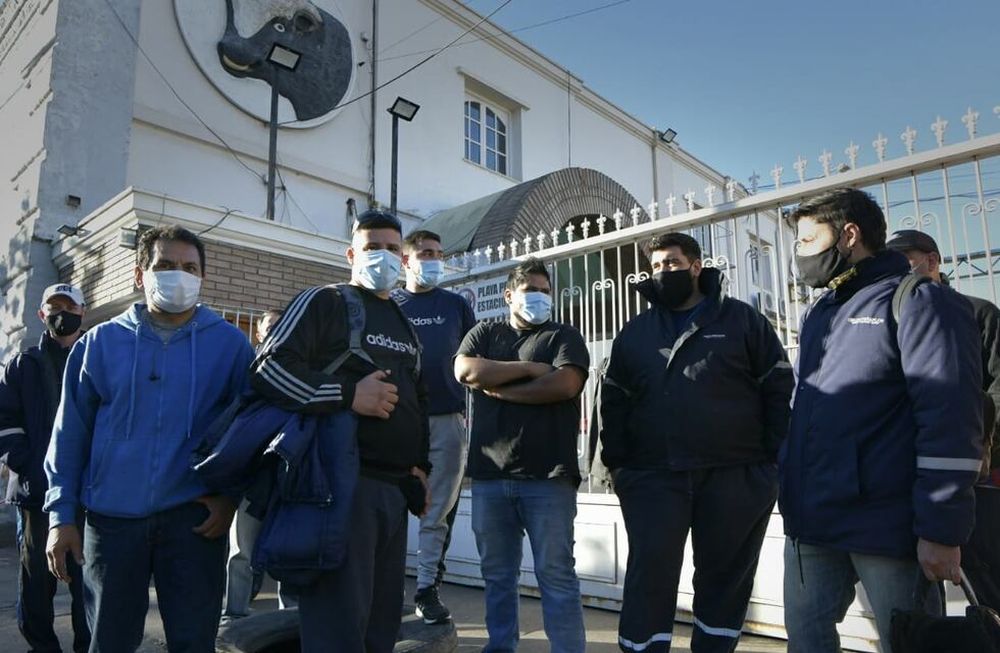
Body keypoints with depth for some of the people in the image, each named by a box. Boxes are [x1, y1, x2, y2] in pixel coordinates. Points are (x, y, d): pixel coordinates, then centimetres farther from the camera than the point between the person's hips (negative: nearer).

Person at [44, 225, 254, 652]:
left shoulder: (229, 343, 0)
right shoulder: (102, 341, 4)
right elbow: (71, 432, 6)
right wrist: (62, 514, 2)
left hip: (194, 515, -1)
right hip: (111, 516, 2)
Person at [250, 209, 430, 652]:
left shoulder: (405, 326, 21)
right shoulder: (323, 303, -1)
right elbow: (267, 370, -13)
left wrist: (420, 464, 15)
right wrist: (348, 394, -19)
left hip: (395, 489, 7)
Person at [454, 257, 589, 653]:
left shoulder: (564, 337, 8)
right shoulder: (484, 333, 16)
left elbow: (565, 384, -11)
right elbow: (465, 371, -4)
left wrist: (497, 387, -5)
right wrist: (529, 368, -6)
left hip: (548, 476, -3)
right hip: (490, 475, 3)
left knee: (556, 576, 0)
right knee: (497, 575, 13)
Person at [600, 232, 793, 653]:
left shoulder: (742, 320, 5)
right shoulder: (634, 333, 12)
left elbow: (779, 389, 3)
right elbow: (614, 401, 13)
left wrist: (776, 458, -4)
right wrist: (616, 461, 4)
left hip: (735, 476, -1)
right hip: (653, 476, 1)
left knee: (725, 577, 11)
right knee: (650, 575, 0)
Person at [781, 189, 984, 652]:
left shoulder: (919, 302, -7)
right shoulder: (818, 313, 17)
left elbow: (951, 420, -15)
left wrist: (942, 530, -18)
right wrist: (790, 490, 15)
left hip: (885, 527, -7)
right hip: (810, 523, 7)